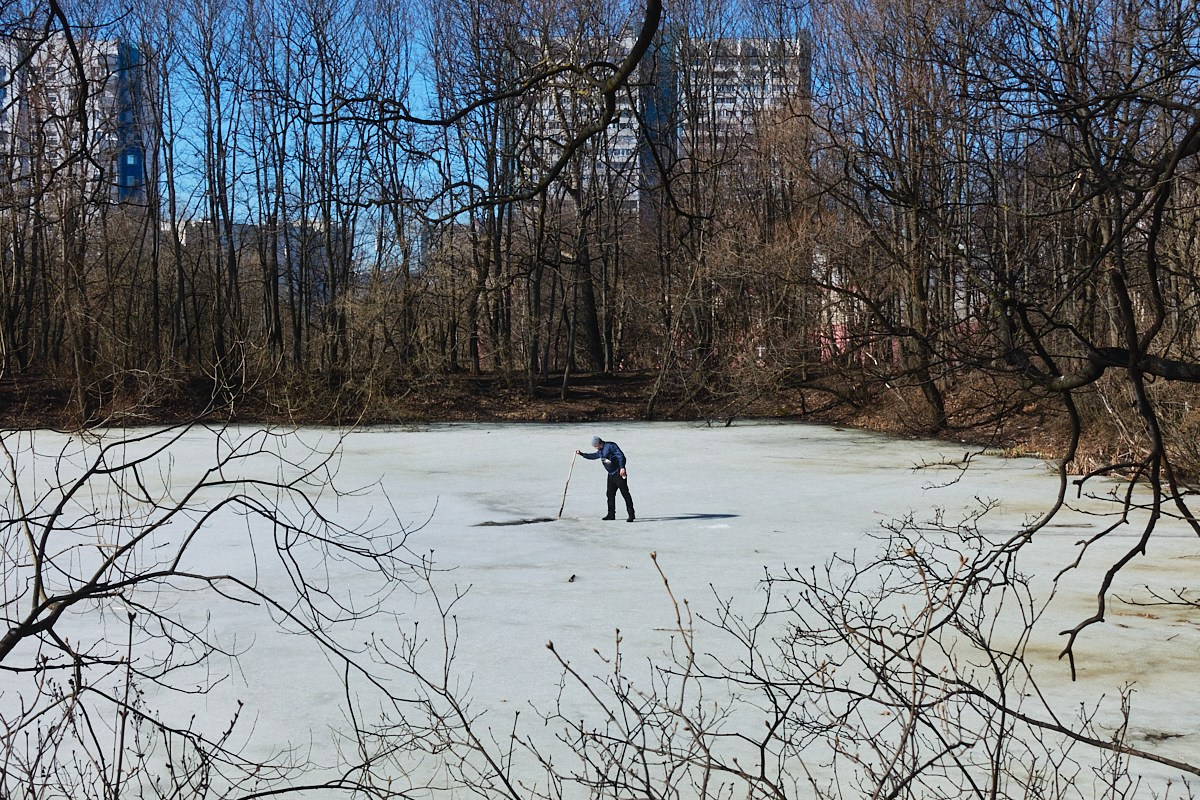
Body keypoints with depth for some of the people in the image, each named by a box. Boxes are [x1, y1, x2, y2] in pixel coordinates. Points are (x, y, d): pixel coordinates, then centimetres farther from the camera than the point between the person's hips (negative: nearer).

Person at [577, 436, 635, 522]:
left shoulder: (611, 446, -12)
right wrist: (581, 454, 34)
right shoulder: (600, 451, 16)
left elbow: (621, 456, -21)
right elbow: (593, 456, 36)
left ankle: (631, 515, -12)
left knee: (625, 493, -10)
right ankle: (611, 514, 20)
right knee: (610, 494, 11)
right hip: (611, 474, 10)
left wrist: (622, 467, -30)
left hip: (619, 473, -10)